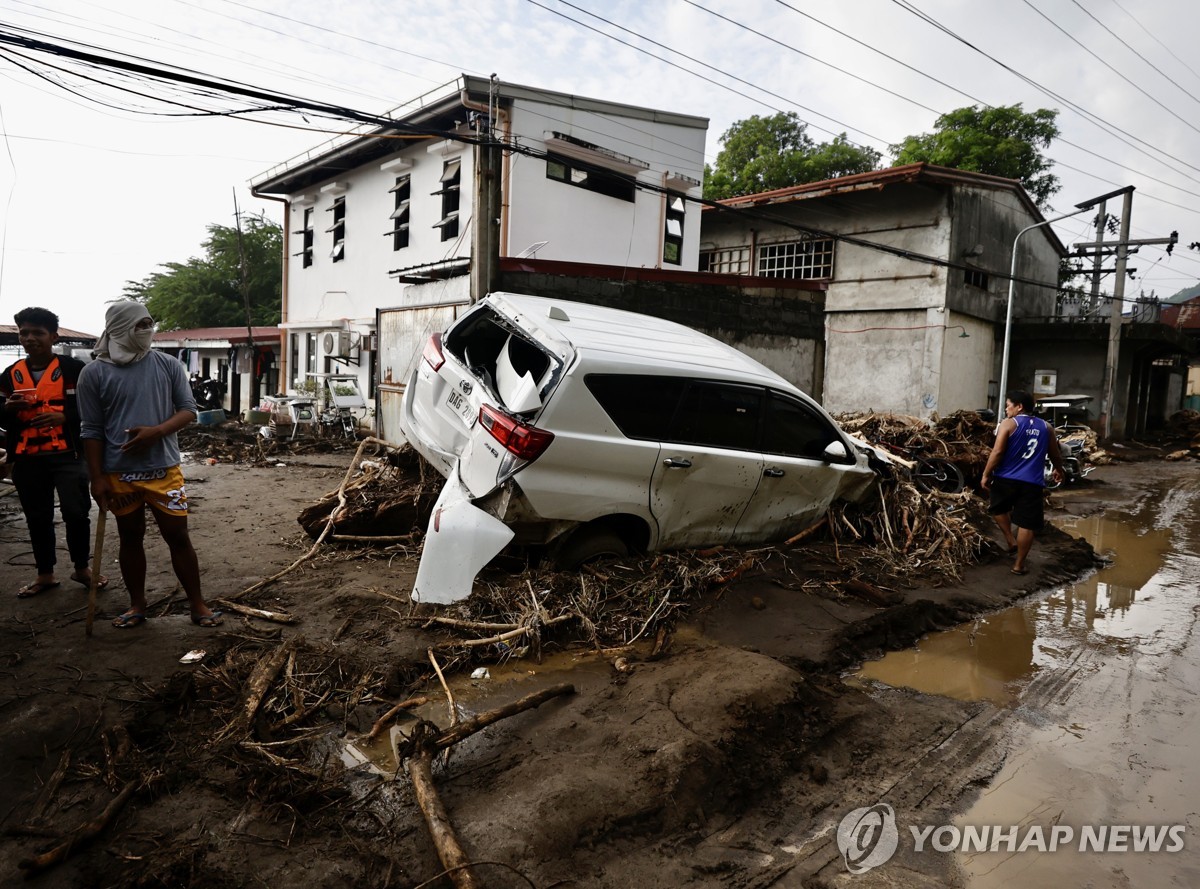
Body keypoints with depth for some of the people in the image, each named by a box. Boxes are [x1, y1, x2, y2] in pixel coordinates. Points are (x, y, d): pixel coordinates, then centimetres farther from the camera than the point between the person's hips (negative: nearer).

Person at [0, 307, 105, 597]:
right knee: (37, 518, 13)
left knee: (76, 513, -4)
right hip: (27, 460, 4)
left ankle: (82, 568, 15)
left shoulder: (74, 368, -4)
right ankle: (45, 574, 25)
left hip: (68, 455, -4)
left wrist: (64, 416, -19)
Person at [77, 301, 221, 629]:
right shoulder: (94, 373, -2)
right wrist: (97, 478, -3)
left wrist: (156, 431, -17)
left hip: (164, 470, 0)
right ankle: (137, 605, 27)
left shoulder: (168, 365, 1)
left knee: (178, 536, 3)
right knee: (130, 539, 13)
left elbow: (188, 410, 2)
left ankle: (197, 604, 13)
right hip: (119, 474, 0)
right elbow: (92, 431, 0)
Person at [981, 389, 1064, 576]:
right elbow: (1055, 455, 20)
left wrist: (986, 475, -3)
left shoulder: (1008, 423, -4)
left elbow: (997, 452, -11)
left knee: (998, 508, 27)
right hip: (1032, 482, 2)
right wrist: (1058, 470, 39)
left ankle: (1011, 540, 17)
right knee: (1027, 525, 6)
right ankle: (1019, 564, 11)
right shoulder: (1046, 427, 10)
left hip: (1006, 478, -2)